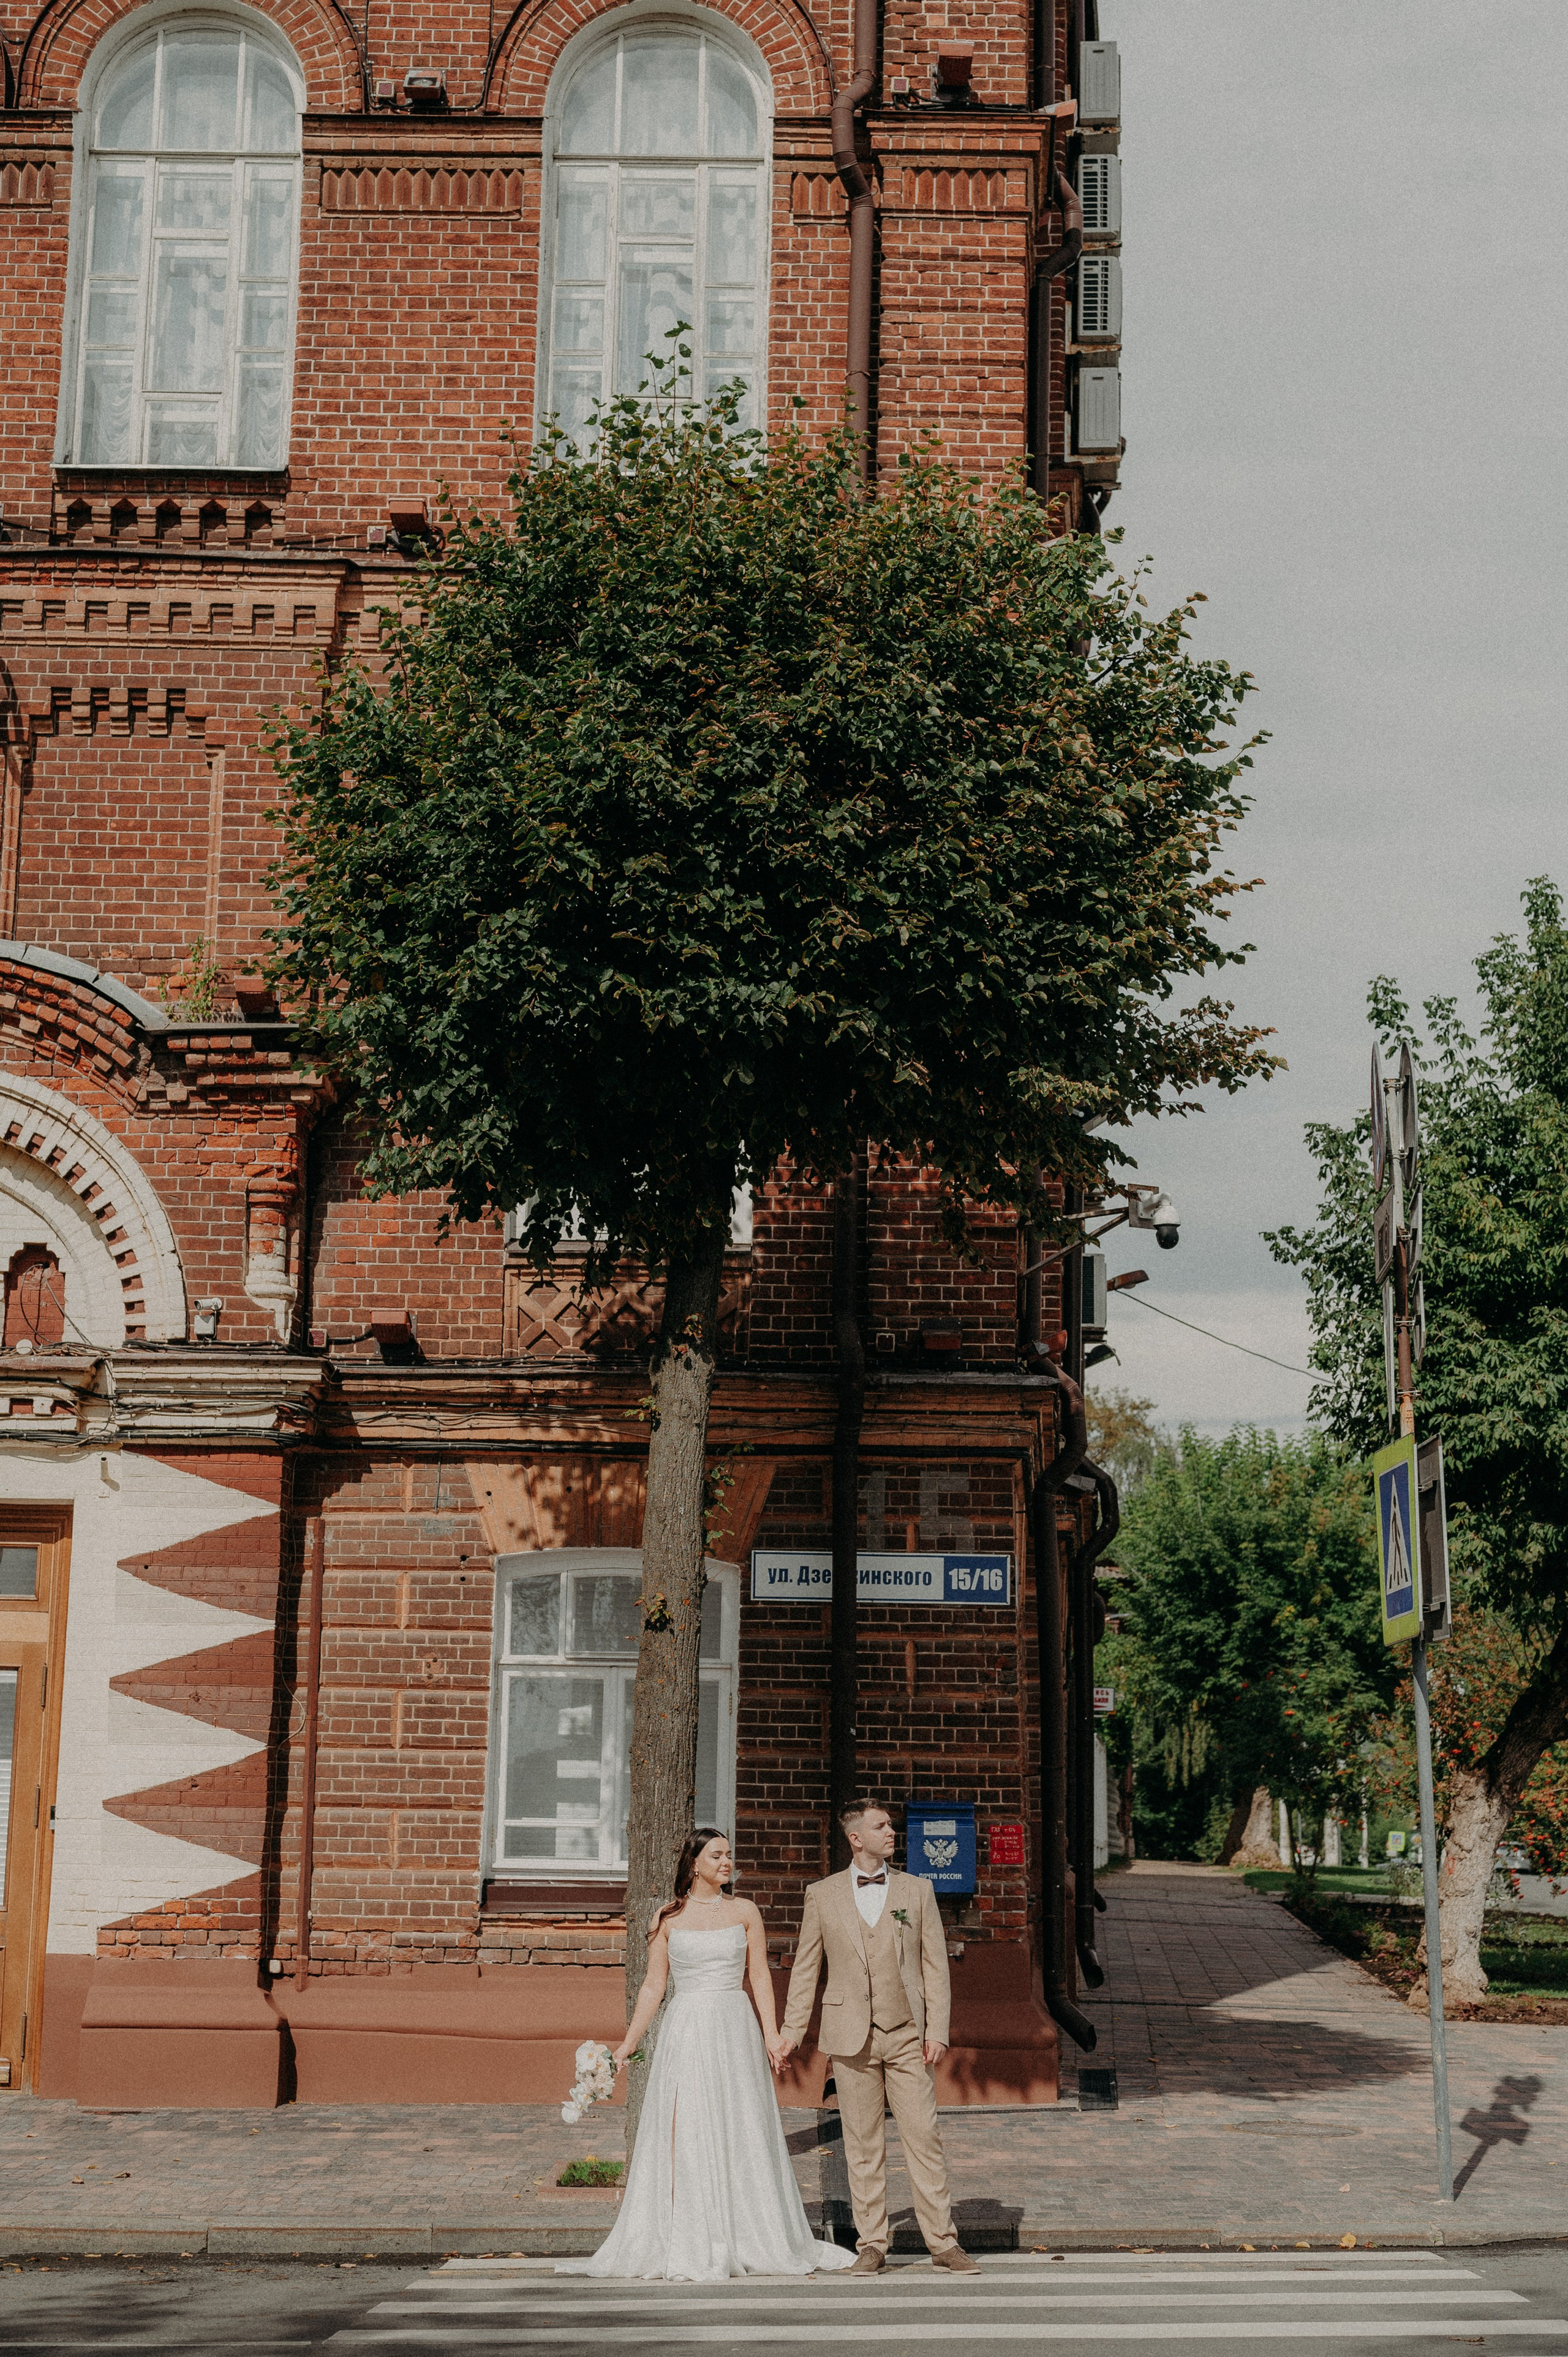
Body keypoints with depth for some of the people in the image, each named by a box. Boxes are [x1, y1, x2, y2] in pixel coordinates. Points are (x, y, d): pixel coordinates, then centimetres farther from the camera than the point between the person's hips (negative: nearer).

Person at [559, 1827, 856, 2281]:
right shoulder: (668, 1919, 5)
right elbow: (654, 1986, 8)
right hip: (684, 2032, 0)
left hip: (734, 2029, 0)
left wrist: (771, 2033, -6)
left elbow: (760, 1976, 4)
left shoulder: (744, 1912, 6)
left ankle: (749, 2241, 11)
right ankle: (686, 2248, 0)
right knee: (682, 2137, -4)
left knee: (741, 2135, 2)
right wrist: (629, 2042, 4)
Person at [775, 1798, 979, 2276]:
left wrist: (938, 2031, -4)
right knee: (863, 2146, 3)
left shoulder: (917, 1891, 6)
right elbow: (805, 1969, 9)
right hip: (851, 2035, 0)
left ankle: (943, 2243, 4)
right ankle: (871, 2245, 11)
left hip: (907, 2035, 0)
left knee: (924, 2137, -3)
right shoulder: (822, 1896, 5)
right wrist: (791, 2033, 4)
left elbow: (936, 1966, 5)